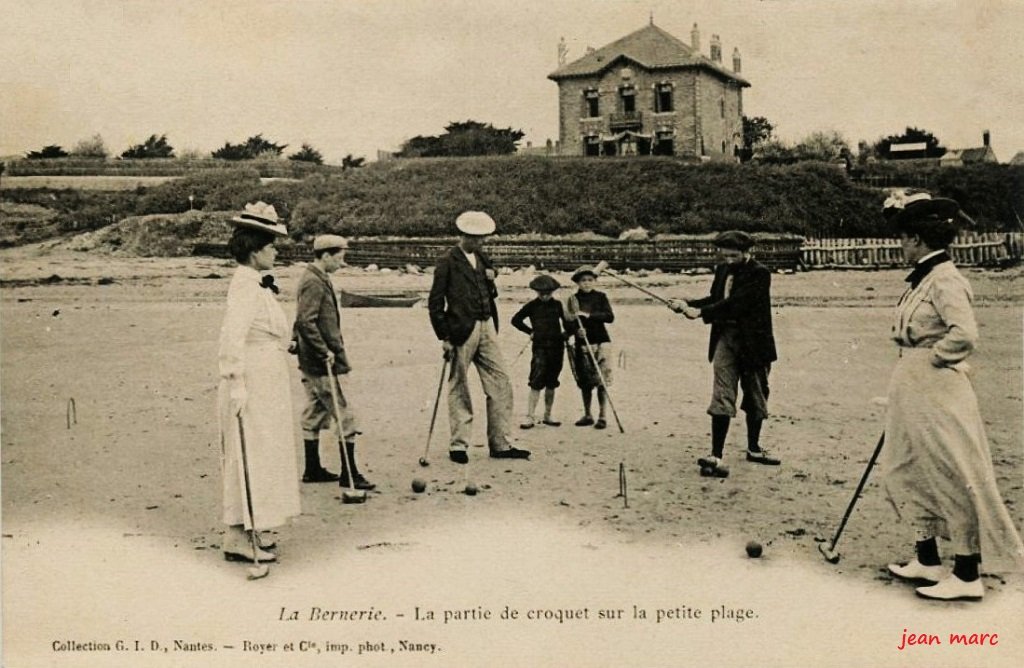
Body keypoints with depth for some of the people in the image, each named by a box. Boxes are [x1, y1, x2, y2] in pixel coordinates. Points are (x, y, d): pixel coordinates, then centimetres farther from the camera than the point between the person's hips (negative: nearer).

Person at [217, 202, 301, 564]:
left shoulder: (256, 284, 14)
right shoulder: (245, 286, -17)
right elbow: (232, 338, -25)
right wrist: (236, 385, -27)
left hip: (266, 385, 10)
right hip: (251, 385, -10)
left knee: (260, 456, 15)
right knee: (249, 456, -5)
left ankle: (245, 530, 25)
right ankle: (237, 538, 1)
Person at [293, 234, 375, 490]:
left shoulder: (317, 279, 14)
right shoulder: (315, 282, -17)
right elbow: (306, 322, -25)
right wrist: (324, 351, -21)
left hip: (311, 361, 11)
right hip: (321, 363, -11)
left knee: (315, 412, 14)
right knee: (344, 415, -6)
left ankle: (313, 469, 22)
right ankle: (349, 473, -2)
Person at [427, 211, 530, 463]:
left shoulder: (483, 258, 16)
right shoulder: (447, 262, -6)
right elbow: (435, 303, -7)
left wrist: (491, 279, 3)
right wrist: (444, 337, -11)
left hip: (487, 328, 7)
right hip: (461, 331, -7)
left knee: (501, 385, 4)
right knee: (459, 389, 3)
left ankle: (500, 444, 11)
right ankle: (458, 445, 13)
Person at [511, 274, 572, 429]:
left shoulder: (557, 305, 6)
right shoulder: (532, 305, 0)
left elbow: (567, 322, 16)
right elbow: (516, 320, 9)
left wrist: (567, 332, -1)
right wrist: (530, 331, 5)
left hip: (557, 346, 3)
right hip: (540, 347, -3)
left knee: (551, 383, 9)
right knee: (536, 383, -11)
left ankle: (547, 416, 18)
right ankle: (530, 417, -11)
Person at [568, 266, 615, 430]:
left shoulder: (600, 297, 1)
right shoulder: (573, 299, 5)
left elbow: (610, 317, -11)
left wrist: (589, 315, -20)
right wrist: (577, 330, -17)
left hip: (601, 342, -2)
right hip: (582, 344, 2)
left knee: (601, 380, -5)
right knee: (585, 382, 7)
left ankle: (602, 416, 2)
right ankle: (587, 415, 20)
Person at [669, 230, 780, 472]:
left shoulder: (759, 273, -11)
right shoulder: (722, 270, 9)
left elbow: (736, 302, -21)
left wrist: (701, 312, -23)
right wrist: (687, 305, 0)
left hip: (753, 342, -3)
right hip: (725, 337, 4)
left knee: (755, 397, 11)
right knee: (722, 397, -6)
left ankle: (754, 449, 28)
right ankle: (716, 455, -8)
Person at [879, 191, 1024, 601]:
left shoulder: (945, 281, -17)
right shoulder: (921, 280, 11)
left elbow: (965, 335, -27)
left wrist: (929, 359, -15)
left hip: (937, 392, -10)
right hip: (913, 393, 10)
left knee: (953, 478, -2)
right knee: (911, 473, 16)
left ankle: (967, 577, 7)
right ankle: (927, 561, 28)